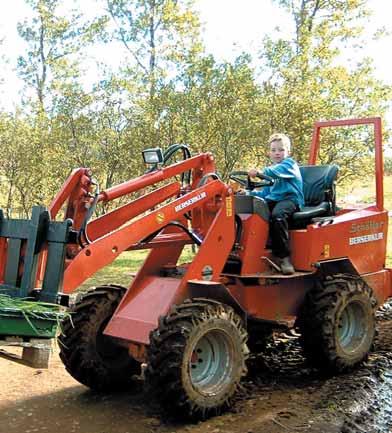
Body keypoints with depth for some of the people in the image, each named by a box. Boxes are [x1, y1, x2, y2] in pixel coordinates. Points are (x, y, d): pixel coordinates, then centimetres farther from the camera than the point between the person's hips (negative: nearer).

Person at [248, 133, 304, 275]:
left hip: (290, 199, -7)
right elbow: (265, 192, 26)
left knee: (277, 214, -38)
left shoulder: (290, 164, 1)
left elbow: (278, 171, -24)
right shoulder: (270, 170, 26)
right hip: (273, 200, 7)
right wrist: (251, 193, 7)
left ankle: (284, 256, -32)